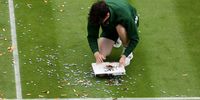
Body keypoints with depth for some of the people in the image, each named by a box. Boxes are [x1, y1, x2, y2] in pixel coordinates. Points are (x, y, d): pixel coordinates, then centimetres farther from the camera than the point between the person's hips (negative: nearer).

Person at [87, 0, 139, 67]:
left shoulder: (123, 15, -42)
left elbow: (134, 38, -34)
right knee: (103, 53, -14)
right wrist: (96, 53, -41)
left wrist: (124, 56, -43)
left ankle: (126, 48, -9)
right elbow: (92, 36, -24)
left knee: (120, 28, -39)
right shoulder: (95, 15, -34)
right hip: (110, 28, 3)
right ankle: (116, 38, 16)